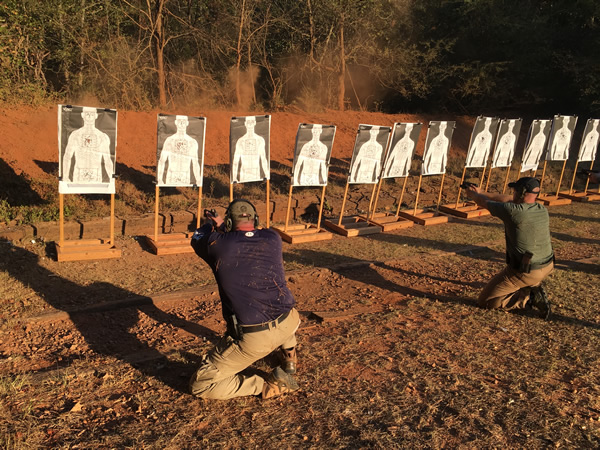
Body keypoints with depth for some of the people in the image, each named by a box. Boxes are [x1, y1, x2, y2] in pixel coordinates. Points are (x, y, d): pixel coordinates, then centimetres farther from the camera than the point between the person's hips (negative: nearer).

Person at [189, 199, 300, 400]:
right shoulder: (273, 239, 3)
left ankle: (267, 386, -2)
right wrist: (220, 225, 32)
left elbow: (197, 239, 19)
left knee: (200, 386, 8)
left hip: (253, 338, -5)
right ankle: (289, 357, 44)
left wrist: (211, 224, 38)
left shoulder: (219, 244, -6)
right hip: (289, 323, 5)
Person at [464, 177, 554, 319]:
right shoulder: (543, 210, -1)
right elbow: (509, 200, 12)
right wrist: (481, 193, 20)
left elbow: (485, 203, -4)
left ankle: (529, 298, -8)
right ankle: (534, 286, 19)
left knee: (485, 301, 5)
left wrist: (473, 194, 19)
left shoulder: (513, 211, -22)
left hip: (525, 273, -7)